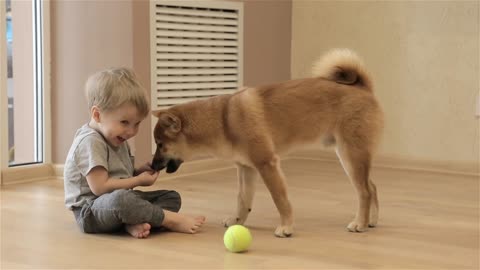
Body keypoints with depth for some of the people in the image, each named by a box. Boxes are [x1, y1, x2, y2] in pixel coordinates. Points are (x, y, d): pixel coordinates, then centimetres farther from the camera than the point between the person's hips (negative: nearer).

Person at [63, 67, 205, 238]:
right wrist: (138, 181, -14)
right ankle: (171, 220, -26)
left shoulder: (118, 140, 14)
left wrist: (140, 172, 1)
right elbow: (100, 187, -24)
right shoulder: (90, 142, -17)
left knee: (172, 196, 3)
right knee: (119, 199, -42)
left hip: (120, 201, 10)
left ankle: (135, 223, -27)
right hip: (91, 210, -10)